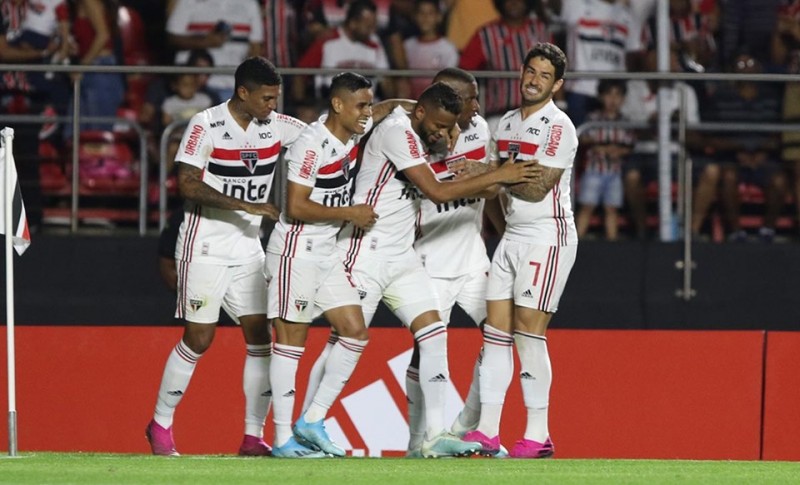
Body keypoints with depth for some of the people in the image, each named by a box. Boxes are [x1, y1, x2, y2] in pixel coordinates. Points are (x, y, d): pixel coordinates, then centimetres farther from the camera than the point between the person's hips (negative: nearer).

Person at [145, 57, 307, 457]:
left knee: (260, 337, -1)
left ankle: (253, 436, 3)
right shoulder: (206, 125, -13)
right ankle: (160, 425, 13)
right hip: (205, 248, -6)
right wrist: (245, 205, -25)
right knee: (198, 339, -4)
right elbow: (187, 184, -20)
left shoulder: (275, 126, 3)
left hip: (248, 249, 6)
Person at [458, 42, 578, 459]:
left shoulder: (558, 127, -9)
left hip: (548, 238, -7)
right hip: (511, 236, 7)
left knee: (528, 331, -10)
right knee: (495, 330, 0)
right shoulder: (506, 123, 14)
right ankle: (486, 432, 0)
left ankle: (538, 435, -5)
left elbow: (537, 189, -16)